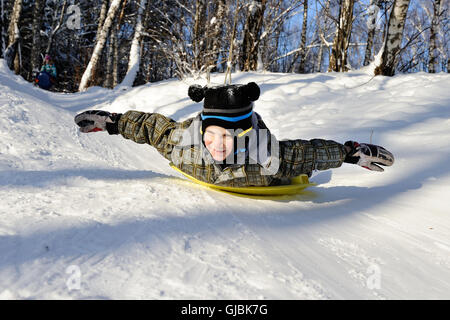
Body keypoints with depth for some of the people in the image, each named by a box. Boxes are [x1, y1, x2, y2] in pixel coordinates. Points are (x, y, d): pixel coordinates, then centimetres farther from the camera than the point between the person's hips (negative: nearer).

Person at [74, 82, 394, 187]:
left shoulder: (271, 158, -47)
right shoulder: (182, 143, -42)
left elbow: (311, 151, -33)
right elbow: (152, 124, -25)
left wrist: (353, 152, -26)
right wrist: (111, 121, -19)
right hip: (204, 177, 1)